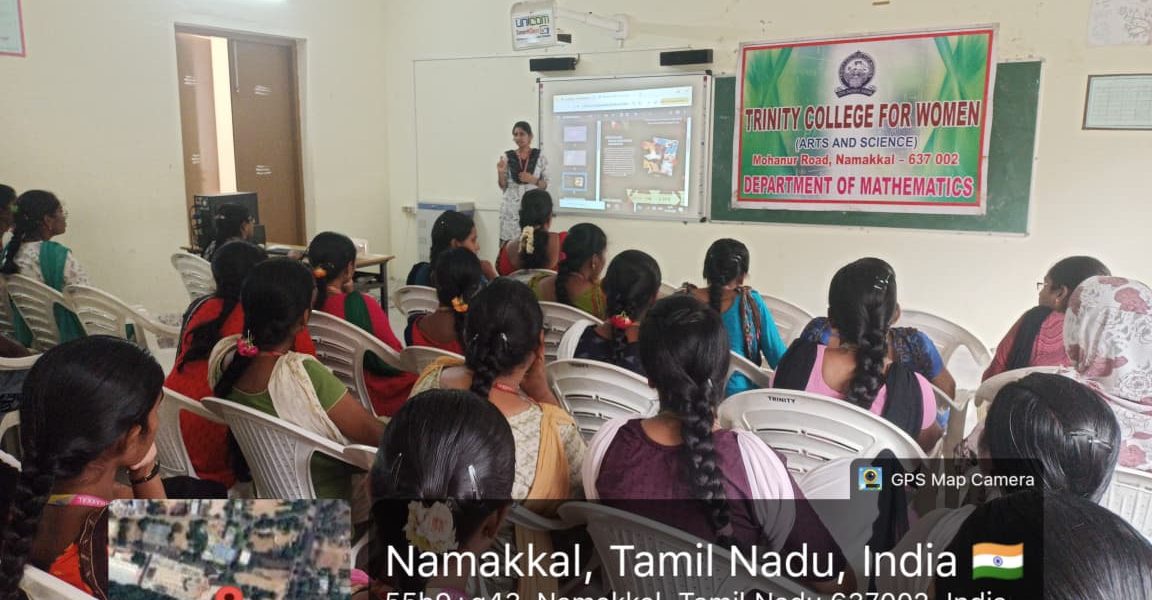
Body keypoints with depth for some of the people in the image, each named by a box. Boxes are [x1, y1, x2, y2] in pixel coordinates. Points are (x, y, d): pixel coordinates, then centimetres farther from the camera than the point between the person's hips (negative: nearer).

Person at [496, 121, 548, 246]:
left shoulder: (540, 157, 2)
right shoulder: (506, 157, 5)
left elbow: (546, 185, 4)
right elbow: (503, 186, 7)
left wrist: (533, 179, -13)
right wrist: (500, 172, -11)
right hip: (511, 208, 1)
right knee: (508, 242, -3)